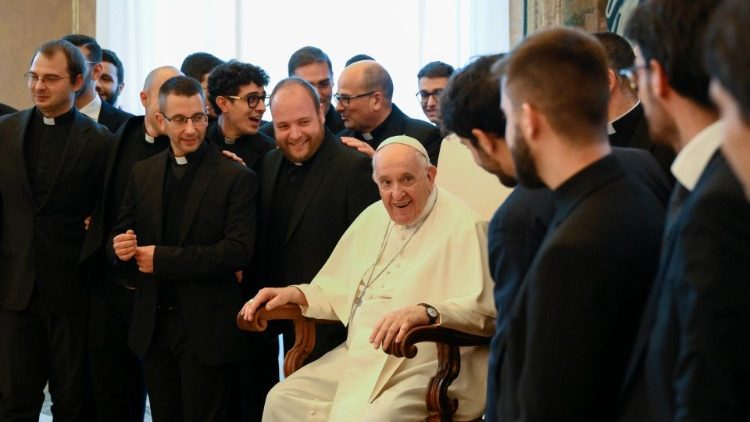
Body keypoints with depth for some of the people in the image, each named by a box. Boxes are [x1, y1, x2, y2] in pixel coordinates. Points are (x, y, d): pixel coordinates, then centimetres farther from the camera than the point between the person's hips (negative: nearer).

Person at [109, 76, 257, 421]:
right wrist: (120, 247, -13)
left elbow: (238, 251, -16)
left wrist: (163, 258, -18)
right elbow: (121, 235, 12)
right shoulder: (142, 173, 10)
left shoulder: (236, 177, -7)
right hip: (153, 325, 5)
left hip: (207, 328, -5)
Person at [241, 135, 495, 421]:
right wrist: (295, 294, 8)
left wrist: (425, 312, -32)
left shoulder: (461, 224, -8)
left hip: (428, 368, -7)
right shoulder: (372, 218, 18)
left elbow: (487, 307, -18)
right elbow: (340, 291, 26)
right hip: (358, 358, 7)